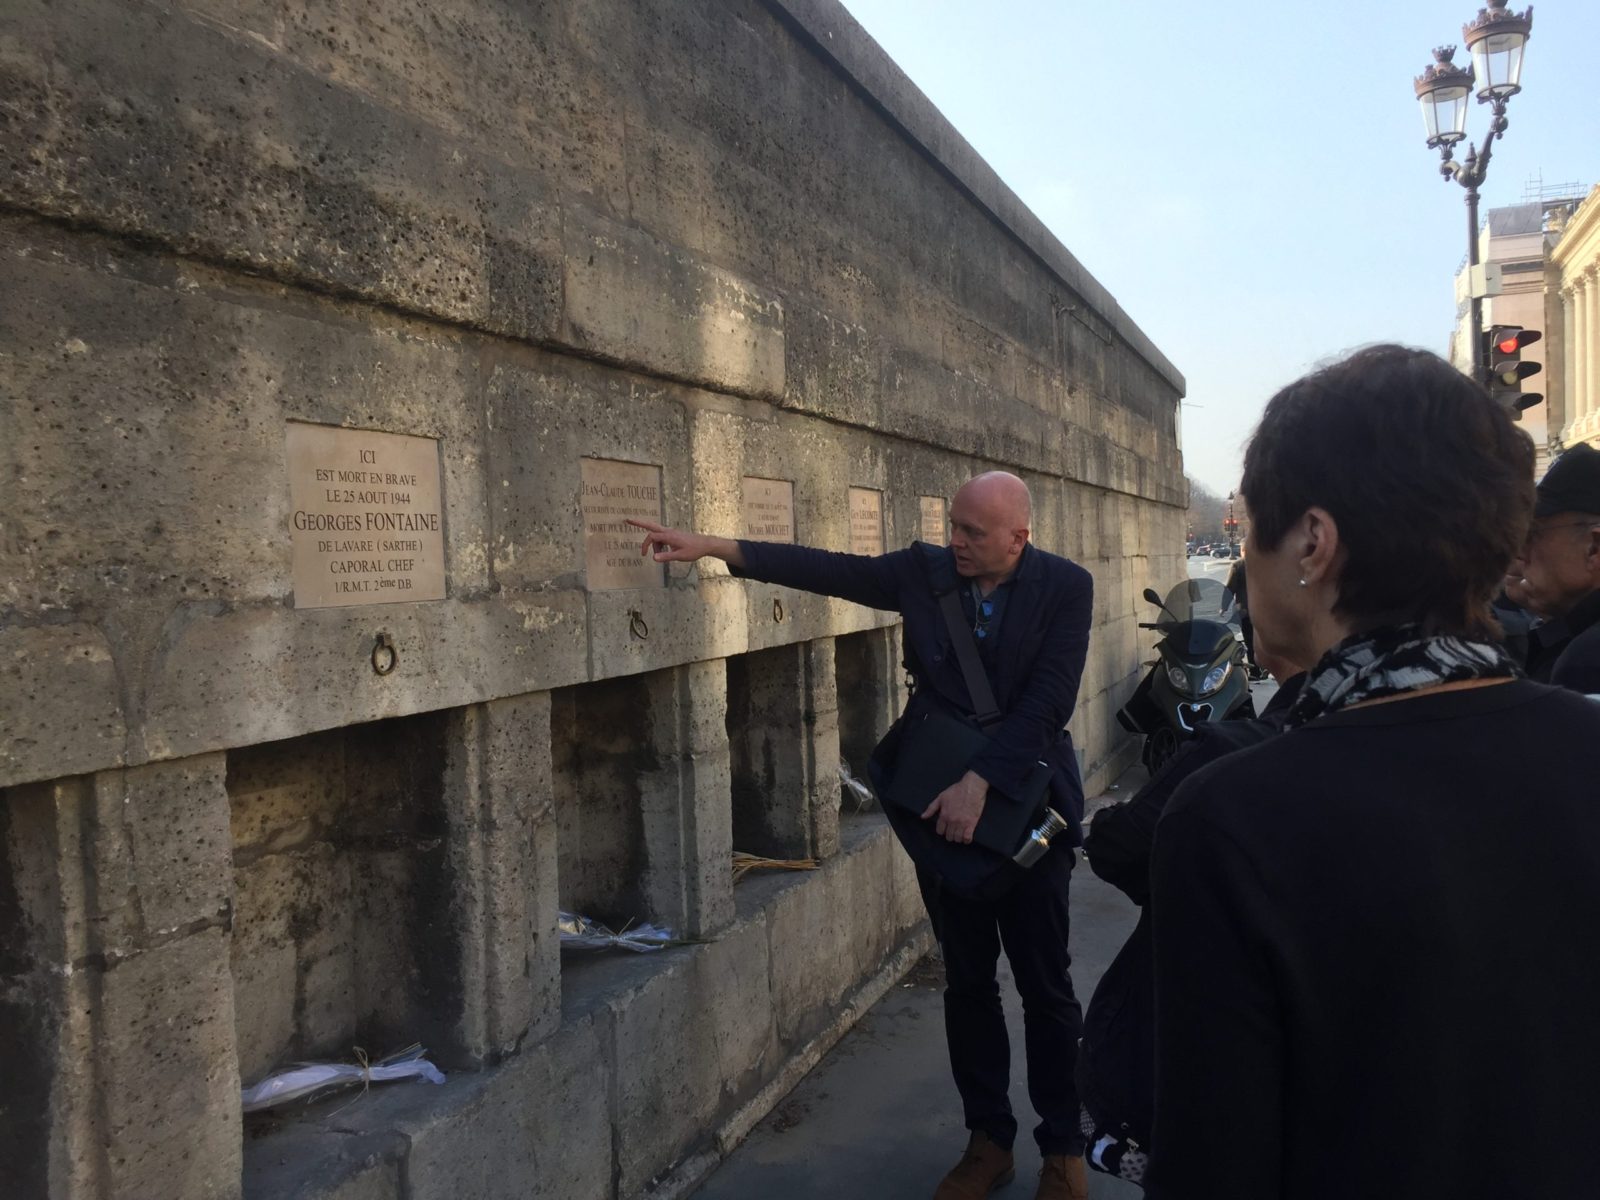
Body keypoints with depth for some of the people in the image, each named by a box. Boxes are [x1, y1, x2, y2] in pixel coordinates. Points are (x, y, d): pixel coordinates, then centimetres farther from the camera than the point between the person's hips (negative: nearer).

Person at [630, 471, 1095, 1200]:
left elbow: (1048, 701, -17)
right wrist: (713, 547, -15)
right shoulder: (923, 571, -3)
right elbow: (825, 569, -8)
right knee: (967, 983, 12)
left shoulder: (1065, 587, -11)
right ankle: (989, 1140, 27)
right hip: (944, 803, 3)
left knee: (1045, 987, 8)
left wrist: (980, 784, -23)